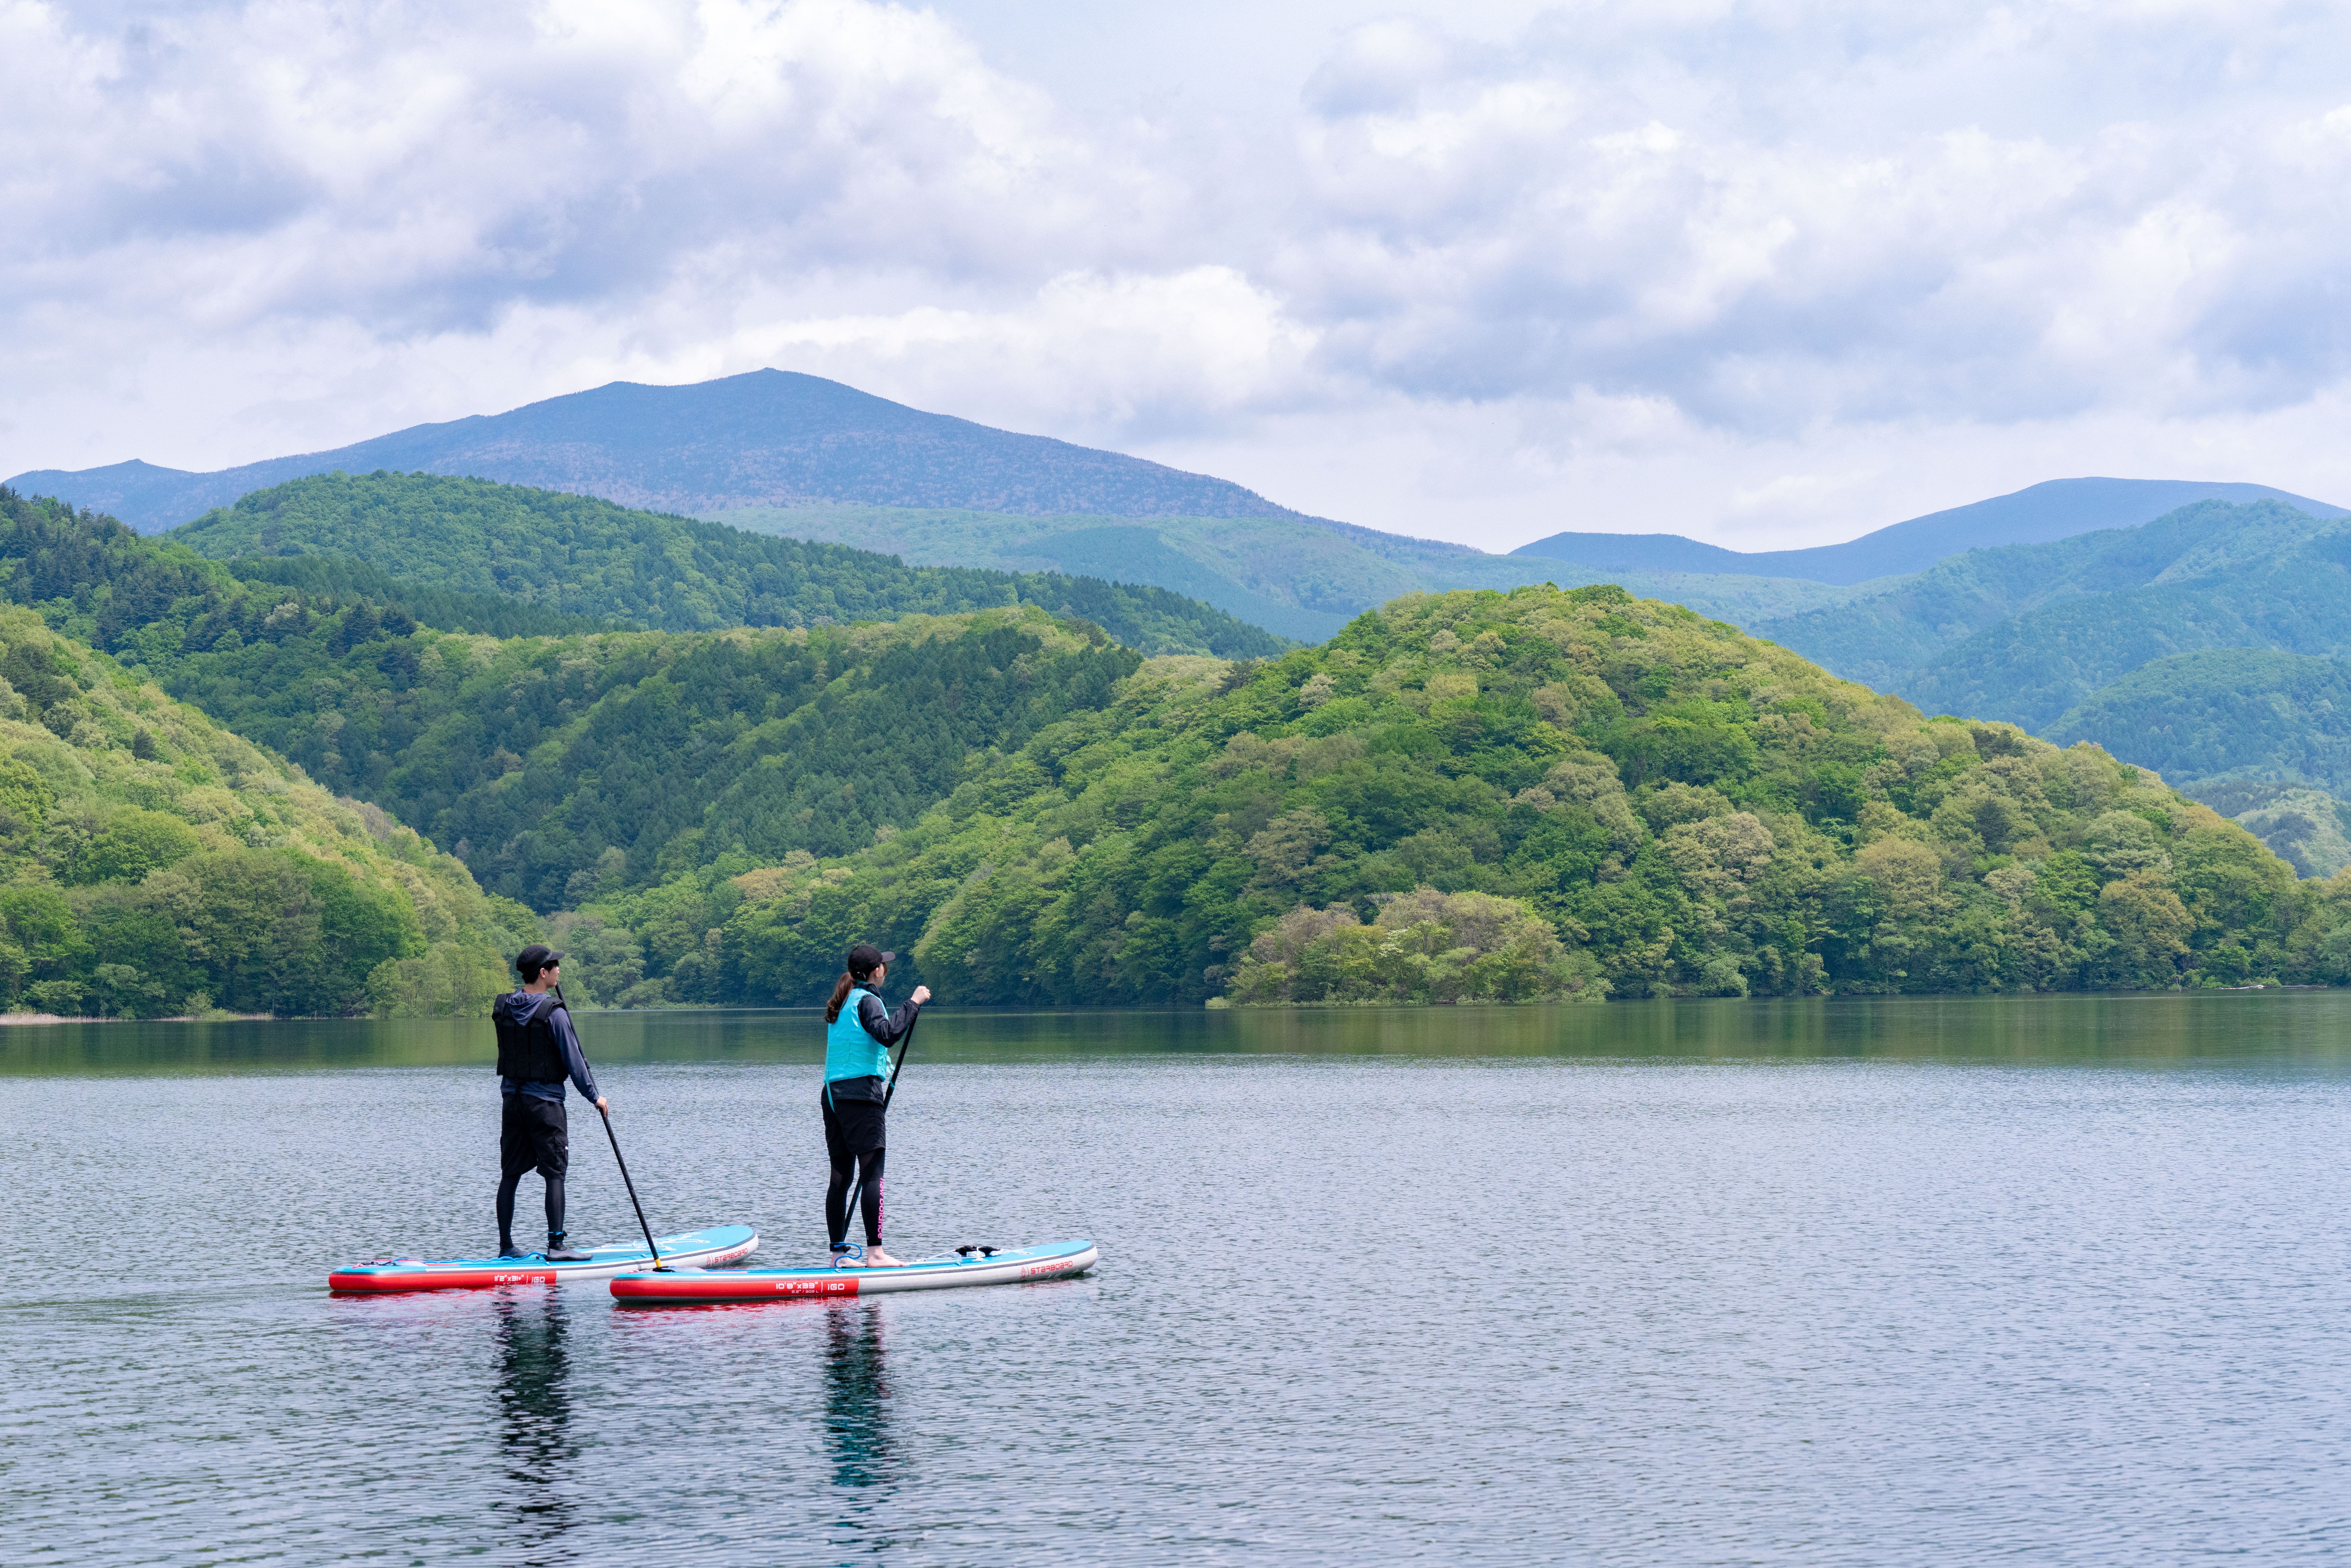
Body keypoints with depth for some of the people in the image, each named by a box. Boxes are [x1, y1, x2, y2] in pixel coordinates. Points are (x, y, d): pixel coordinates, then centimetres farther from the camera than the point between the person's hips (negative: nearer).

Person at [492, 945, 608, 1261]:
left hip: (511, 1099, 6)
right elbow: (573, 1060, -12)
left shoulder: (502, 1008, 2)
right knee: (555, 1174, -2)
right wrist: (594, 1096, 1)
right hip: (545, 1103, -6)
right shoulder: (553, 1012, -15)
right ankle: (556, 1246, -6)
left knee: (510, 1174, 9)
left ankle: (506, 1247, 12)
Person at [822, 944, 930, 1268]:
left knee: (841, 1176, 8)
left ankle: (839, 1253, 9)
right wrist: (912, 1004, -18)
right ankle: (875, 1253, -16)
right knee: (872, 1173, -10)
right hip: (861, 1093, -9)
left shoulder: (841, 1004, 18)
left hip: (833, 1094, 9)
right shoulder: (867, 1001, -8)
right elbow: (887, 1034, -25)